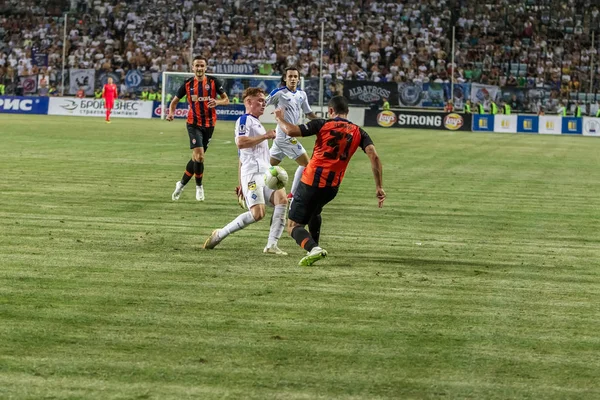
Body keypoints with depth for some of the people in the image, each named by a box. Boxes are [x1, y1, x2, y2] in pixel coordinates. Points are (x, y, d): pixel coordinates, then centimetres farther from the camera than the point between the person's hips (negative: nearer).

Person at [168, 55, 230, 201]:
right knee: (199, 155, -17)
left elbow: (226, 99, -3)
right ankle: (199, 186, 2)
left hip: (209, 124, 2)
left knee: (197, 157, 8)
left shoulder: (213, 82, -3)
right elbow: (175, 101, 8)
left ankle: (182, 183, 27)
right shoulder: (188, 84, -1)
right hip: (193, 123, -2)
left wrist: (217, 102, -25)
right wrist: (171, 113, -12)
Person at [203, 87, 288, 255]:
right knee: (257, 214, -19)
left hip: (266, 172, 9)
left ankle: (272, 245, -18)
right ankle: (219, 235, -3)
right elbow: (240, 142, -20)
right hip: (252, 173, -9)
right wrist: (265, 136, -15)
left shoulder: (257, 124, 28)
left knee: (282, 199, -16)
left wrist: (241, 184, 30)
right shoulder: (244, 120, -1)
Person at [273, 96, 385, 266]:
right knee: (314, 211, 37)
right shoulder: (358, 132, 8)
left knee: (293, 226, 1)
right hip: (332, 187, 5)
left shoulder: (322, 125, -2)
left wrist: (280, 118, 9)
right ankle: (314, 248, 34)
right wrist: (379, 187, -5)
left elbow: (291, 131, -12)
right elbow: (374, 157, -5)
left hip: (311, 182, -5)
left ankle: (314, 248, -25)